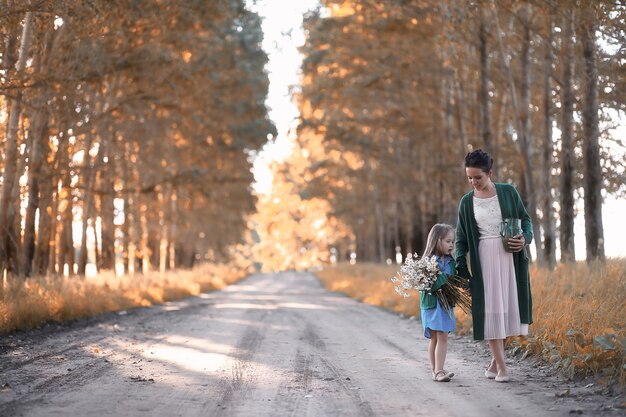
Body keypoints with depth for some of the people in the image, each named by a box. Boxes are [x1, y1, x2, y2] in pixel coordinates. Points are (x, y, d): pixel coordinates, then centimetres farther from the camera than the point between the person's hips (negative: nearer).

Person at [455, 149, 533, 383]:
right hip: (484, 259, 0)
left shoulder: (508, 192, 4)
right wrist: (460, 267, -3)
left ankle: (494, 362, 17)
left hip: (510, 257, 0)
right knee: (490, 310, -5)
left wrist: (525, 238, -11)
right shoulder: (466, 202, 6)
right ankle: (501, 368, -1)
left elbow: (525, 219, 10)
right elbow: (461, 238, 8)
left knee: (507, 308, 2)